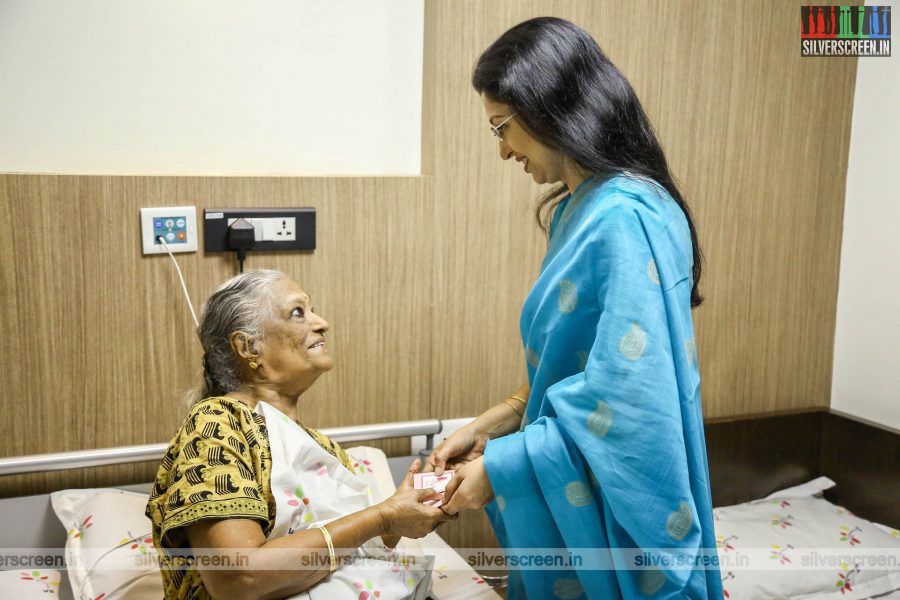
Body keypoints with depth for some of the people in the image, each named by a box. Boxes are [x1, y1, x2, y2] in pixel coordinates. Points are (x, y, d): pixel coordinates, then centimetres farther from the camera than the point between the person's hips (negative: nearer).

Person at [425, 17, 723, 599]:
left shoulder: (625, 219, -24)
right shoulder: (581, 208, 5)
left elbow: (627, 402, -26)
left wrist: (500, 465, -18)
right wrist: (488, 425, 3)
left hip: (612, 512, -8)